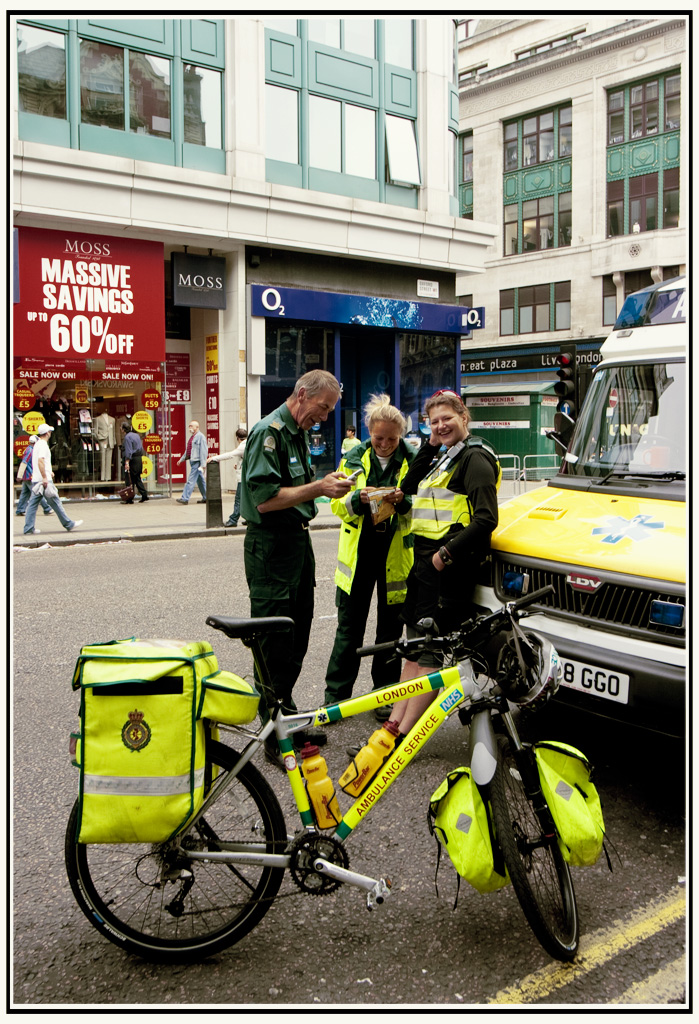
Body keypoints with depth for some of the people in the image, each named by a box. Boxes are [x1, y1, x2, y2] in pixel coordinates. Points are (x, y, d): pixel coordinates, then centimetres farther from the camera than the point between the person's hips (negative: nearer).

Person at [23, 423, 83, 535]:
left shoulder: (37, 444, 18)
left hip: (36, 480, 9)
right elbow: (40, 461, -23)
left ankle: (28, 528, 3)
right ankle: (68, 524, 5)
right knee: (55, 502, -2)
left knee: (33, 503, 5)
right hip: (43, 480, -9)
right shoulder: (43, 445, -12)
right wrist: (45, 477, -25)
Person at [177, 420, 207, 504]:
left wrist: (202, 465, -20)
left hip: (197, 462, -9)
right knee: (200, 481, 14)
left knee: (191, 480, -10)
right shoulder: (192, 437, 17)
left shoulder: (200, 437, -11)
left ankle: (185, 498, -11)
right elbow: (187, 450, 25)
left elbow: (203, 451, -16)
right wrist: (181, 459, 23)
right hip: (193, 461, 9)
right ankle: (205, 497, 20)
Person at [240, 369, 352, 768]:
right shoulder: (269, 432, -16)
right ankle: (275, 738, 4)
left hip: (298, 540, 10)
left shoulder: (300, 433, 15)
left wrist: (325, 484, 9)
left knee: (297, 636, 16)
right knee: (274, 643, -4)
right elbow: (265, 498, -24)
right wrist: (318, 488, -24)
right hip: (271, 545, -10)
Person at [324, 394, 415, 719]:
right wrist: (359, 499, -20)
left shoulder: (413, 462, 0)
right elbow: (338, 504, 2)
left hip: (396, 554, -1)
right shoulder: (353, 458, 5)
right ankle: (335, 695, 13)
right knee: (349, 625, 5)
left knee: (390, 627, 7)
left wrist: (404, 501, -21)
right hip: (358, 550, 1)